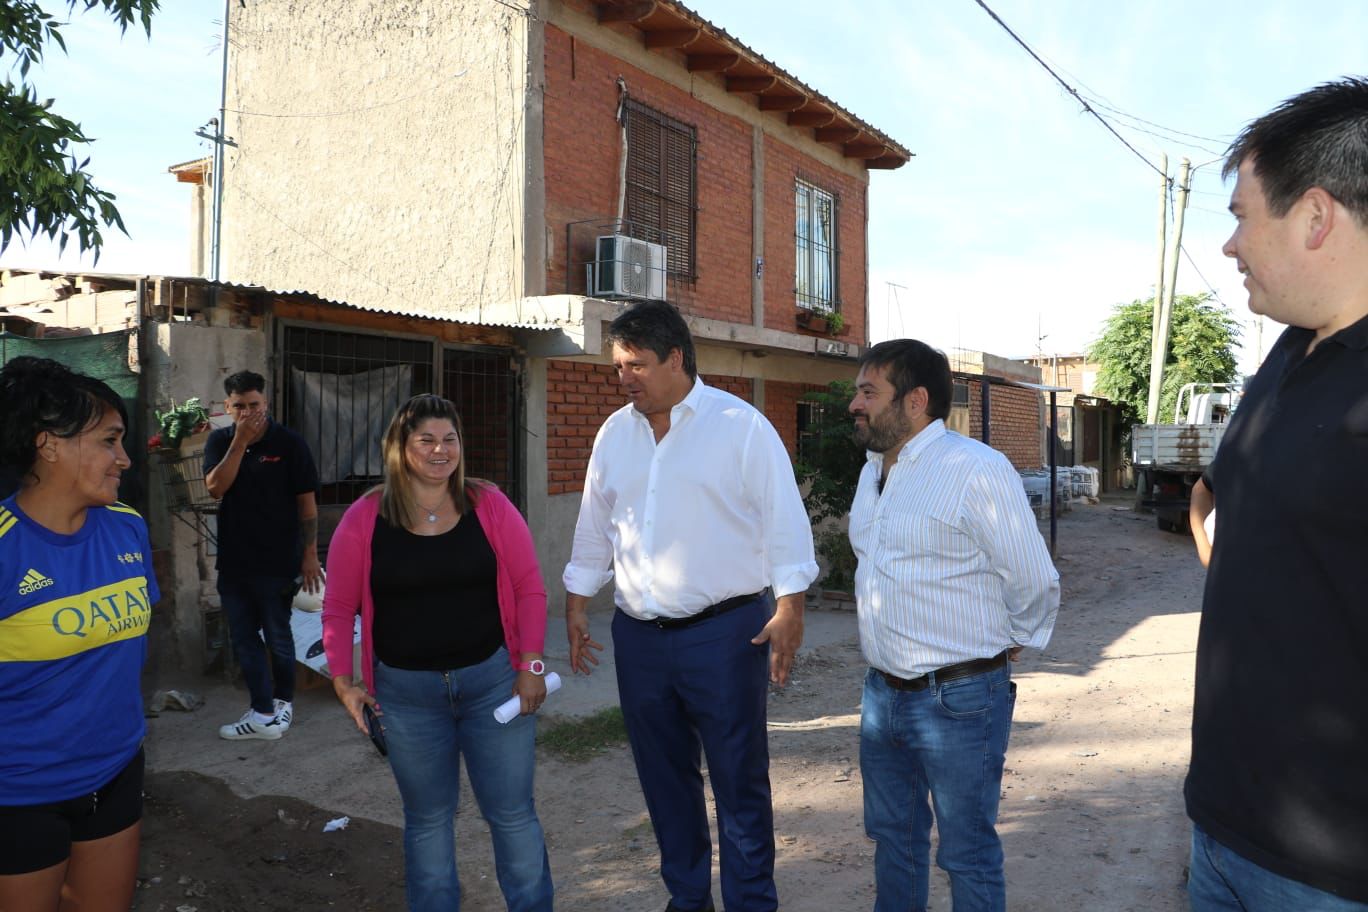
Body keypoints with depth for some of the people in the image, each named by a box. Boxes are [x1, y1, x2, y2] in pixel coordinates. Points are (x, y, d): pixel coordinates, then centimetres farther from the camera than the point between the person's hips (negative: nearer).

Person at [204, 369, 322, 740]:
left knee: (277, 637, 10)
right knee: (243, 637, 8)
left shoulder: (289, 443, -8)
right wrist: (240, 441, -19)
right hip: (233, 560, 4)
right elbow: (216, 488, -12)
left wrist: (310, 555, -10)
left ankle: (283, 700, 30)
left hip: (277, 561, -4)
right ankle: (263, 712, 17)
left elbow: (306, 501, -7)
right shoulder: (220, 441, 4)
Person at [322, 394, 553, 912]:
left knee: (512, 813, 8)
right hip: (406, 690, 1)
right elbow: (338, 606, 3)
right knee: (427, 819, 16)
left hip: (493, 678, 0)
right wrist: (343, 681, -2)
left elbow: (529, 588, -2)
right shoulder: (364, 518, -4)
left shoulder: (489, 505, -4)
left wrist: (531, 666, -7)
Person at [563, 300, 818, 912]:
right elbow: (594, 528, 17)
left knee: (740, 779, 3)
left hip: (723, 632, -5)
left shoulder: (740, 425, -7)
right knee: (664, 776, 16)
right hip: (638, 637, 6)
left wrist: (789, 610, -14)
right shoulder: (614, 433, 9)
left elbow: (783, 519, -8)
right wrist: (576, 604, 16)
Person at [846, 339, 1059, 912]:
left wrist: (1005, 649, 3)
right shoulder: (873, 471, 9)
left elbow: (1035, 585, -11)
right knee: (892, 836, 21)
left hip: (957, 699, -7)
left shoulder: (977, 470, -17)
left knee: (967, 853, 9)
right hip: (882, 693, 7)